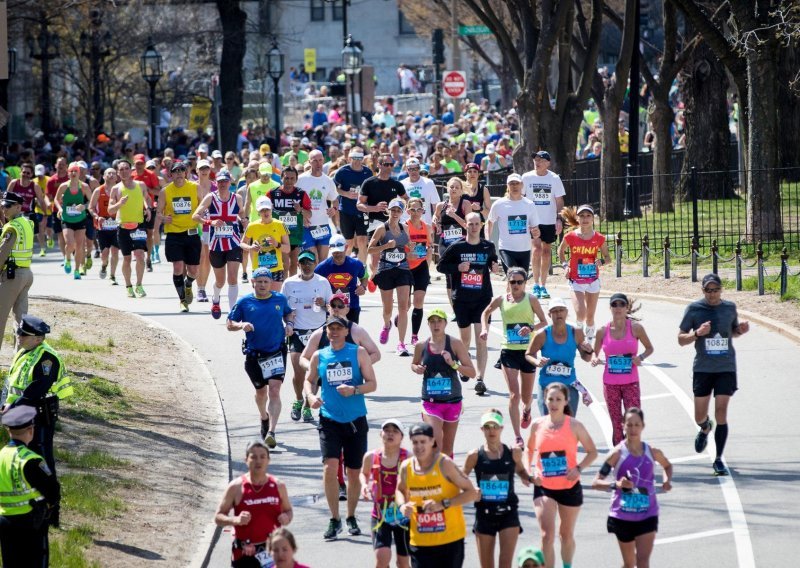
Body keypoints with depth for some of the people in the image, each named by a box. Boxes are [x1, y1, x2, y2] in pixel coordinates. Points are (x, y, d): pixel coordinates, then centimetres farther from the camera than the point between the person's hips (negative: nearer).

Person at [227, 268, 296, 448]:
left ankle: (271, 432, -22)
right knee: (261, 391, 17)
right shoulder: (244, 302, 0)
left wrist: (289, 324, 1)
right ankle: (264, 418, 48)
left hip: (276, 352, -1)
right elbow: (230, 324, 4)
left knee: (274, 391, -15)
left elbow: (289, 313, 22)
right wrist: (241, 325, -17)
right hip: (254, 354, 1)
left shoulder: (280, 299, 4)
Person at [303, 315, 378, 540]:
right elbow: (309, 380, 17)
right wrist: (310, 396, -4)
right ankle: (334, 519, -6)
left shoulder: (358, 353, 0)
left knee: (354, 472, 8)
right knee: (329, 468, -16)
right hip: (330, 420, 0)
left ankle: (351, 517, 27)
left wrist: (354, 390, -21)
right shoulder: (319, 356, 5)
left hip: (356, 421, 0)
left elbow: (372, 384, -2)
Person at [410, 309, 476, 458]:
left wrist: (453, 364, -22)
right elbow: (414, 364, 20)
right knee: (435, 443, -18)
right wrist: (416, 369, -4)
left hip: (452, 401, 0)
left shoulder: (455, 344, -5)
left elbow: (472, 372, -6)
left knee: (447, 448, 12)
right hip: (431, 401, 0)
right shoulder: (421, 346, 0)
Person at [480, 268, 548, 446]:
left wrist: (531, 328, -20)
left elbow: (544, 322, -1)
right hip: (508, 350, 0)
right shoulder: (501, 300, 2)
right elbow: (486, 313, 20)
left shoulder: (531, 299, -3)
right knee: (514, 395, -11)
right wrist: (485, 329, 3)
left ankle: (526, 410, 52)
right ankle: (518, 438, -11)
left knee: (526, 396, 13)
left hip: (528, 350, 0)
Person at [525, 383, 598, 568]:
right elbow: (529, 450, 15)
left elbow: (592, 452, -1)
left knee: (567, 534, 16)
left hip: (569, 487, 0)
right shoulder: (537, 425, -1)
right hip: (543, 487, 0)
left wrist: (579, 468, -17)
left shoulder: (574, 426, -7)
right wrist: (529, 471, -3)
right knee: (547, 535, -13)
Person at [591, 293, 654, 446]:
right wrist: (594, 359, -12)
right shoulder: (603, 331, 0)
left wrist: (641, 357, -12)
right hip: (610, 384, 1)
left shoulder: (635, 328, -3)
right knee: (617, 425, 6)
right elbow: (595, 352, 11)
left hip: (630, 383, -1)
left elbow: (649, 348, 9)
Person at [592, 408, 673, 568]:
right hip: (623, 517, -1)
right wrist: (615, 484, -29)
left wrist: (667, 480, 1)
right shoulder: (618, 453, -9)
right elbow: (596, 482, -10)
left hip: (647, 516, 1)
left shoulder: (652, 452, -1)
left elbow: (667, 465, 22)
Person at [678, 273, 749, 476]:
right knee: (700, 416, 6)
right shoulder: (694, 309, -3)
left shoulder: (730, 308, 4)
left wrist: (741, 330, -1)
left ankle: (719, 460, -1)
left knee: (721, 414, -8)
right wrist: (697, 333, -20)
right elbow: (681, 339, -1)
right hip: (702, 368, 0)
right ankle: (705, 429, 44)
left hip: (726, 368, 0)